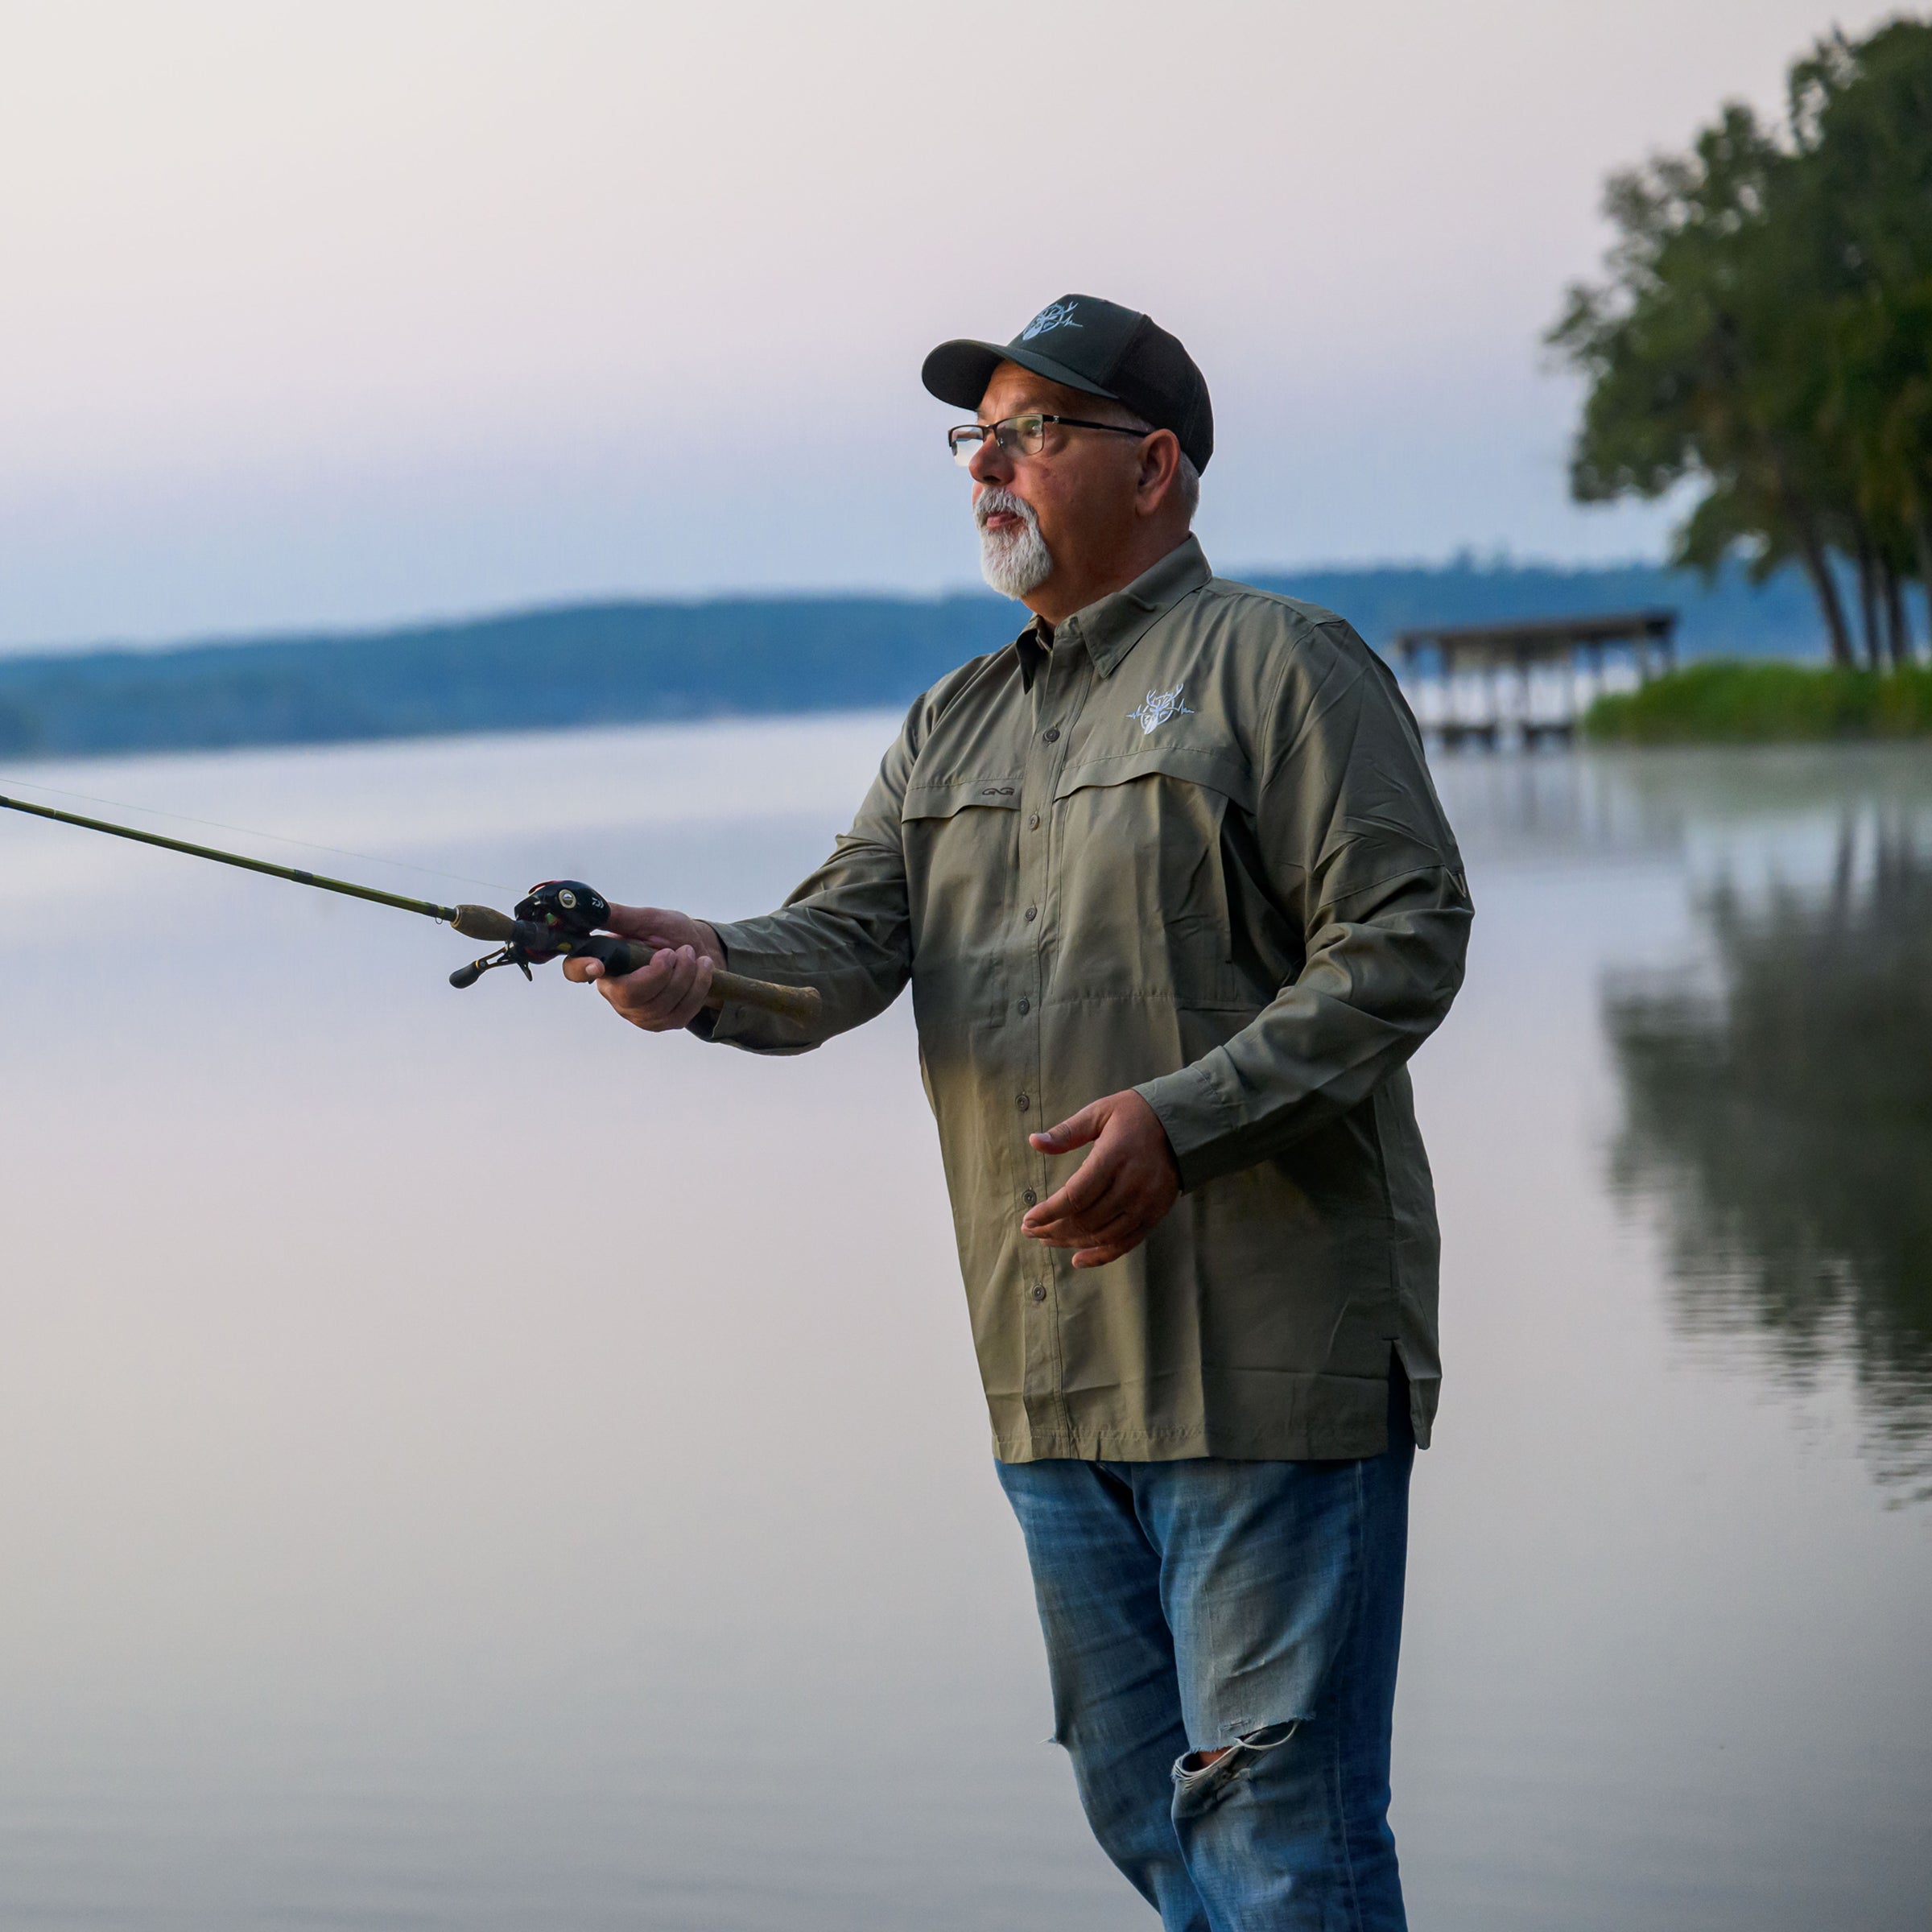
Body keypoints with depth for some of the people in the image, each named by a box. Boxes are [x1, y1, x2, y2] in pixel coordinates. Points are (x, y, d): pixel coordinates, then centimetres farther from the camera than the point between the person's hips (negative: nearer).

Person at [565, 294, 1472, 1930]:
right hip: (1055, 1381, 8)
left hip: (1265, 1365, -7)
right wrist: (706, 968, -17)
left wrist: (1186, 1118, -22)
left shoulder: (1277, 665, -4)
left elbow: (1405, 939, -11)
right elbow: (847, 942, 6)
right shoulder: (953, 725, 18)